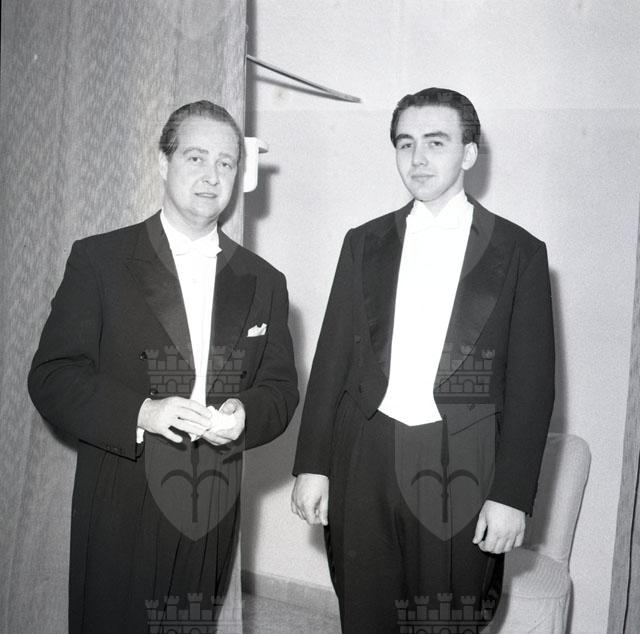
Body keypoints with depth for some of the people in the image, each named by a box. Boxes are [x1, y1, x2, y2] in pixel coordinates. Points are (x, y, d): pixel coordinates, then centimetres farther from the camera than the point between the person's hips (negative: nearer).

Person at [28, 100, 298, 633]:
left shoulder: (264, 282, 9)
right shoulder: (100, 259, -2)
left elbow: (281, 388, 9)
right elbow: (52, 377, -6)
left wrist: (243, 415, -14)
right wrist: (141, 412, -22)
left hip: (215, 515, 3)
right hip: (122, 513, -2)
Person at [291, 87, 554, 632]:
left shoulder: (519, 252, 2)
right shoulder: (365, 243, 9)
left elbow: (532, 383, -1)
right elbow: (332, 357, 8)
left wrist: (512, 496, -7)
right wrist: (313, 465, 3)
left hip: (463, 472, -2)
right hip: (364, 462, 2)